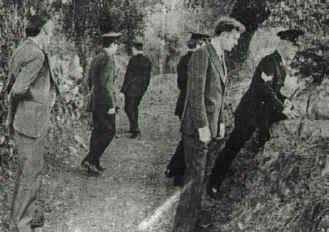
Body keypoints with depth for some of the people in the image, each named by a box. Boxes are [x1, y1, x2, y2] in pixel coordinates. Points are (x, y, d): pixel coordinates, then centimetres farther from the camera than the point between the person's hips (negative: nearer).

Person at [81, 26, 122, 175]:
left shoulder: (96, 58, 11)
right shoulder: (108, 59, -17)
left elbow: (90, 80, 19)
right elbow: (105, 83, -22)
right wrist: (111, 105, -19)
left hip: (95, 101, 9)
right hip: (105, 102, -9)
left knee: (98, 131, 14)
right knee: (109, 131, -1)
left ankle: (94, 165, 18)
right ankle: (90, 160, -5)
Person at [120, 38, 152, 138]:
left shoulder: (133, 60, -16)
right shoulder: (148, 61, 4)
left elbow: (128, 76, -17)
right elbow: (148, 78, 9)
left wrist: (123, 90, -12)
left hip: (131, 89, -7)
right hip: (141, 89, 7)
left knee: (130, 109, 4)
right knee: (134, 108, 20)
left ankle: (136, 130, 3)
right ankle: (133, 128, 26)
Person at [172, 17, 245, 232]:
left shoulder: (221, 57, 14)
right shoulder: (202, 55, -15)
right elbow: (196, 93, -20)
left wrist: (220, 122, 16)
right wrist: (202, 127, -20)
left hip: (210, 126, 9)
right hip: (197, 127, -9)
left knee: (199, 174, 14)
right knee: (195, 177, -5)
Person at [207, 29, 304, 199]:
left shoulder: (281, 66, 11)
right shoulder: (269, 62, -18)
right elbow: (264, 88, -27)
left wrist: (284, 100, 0)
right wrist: (282, 108, -27)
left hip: (264, 113, 9)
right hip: (249, 112, -9)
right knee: (232, 148, -6)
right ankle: (213, 184, 3)